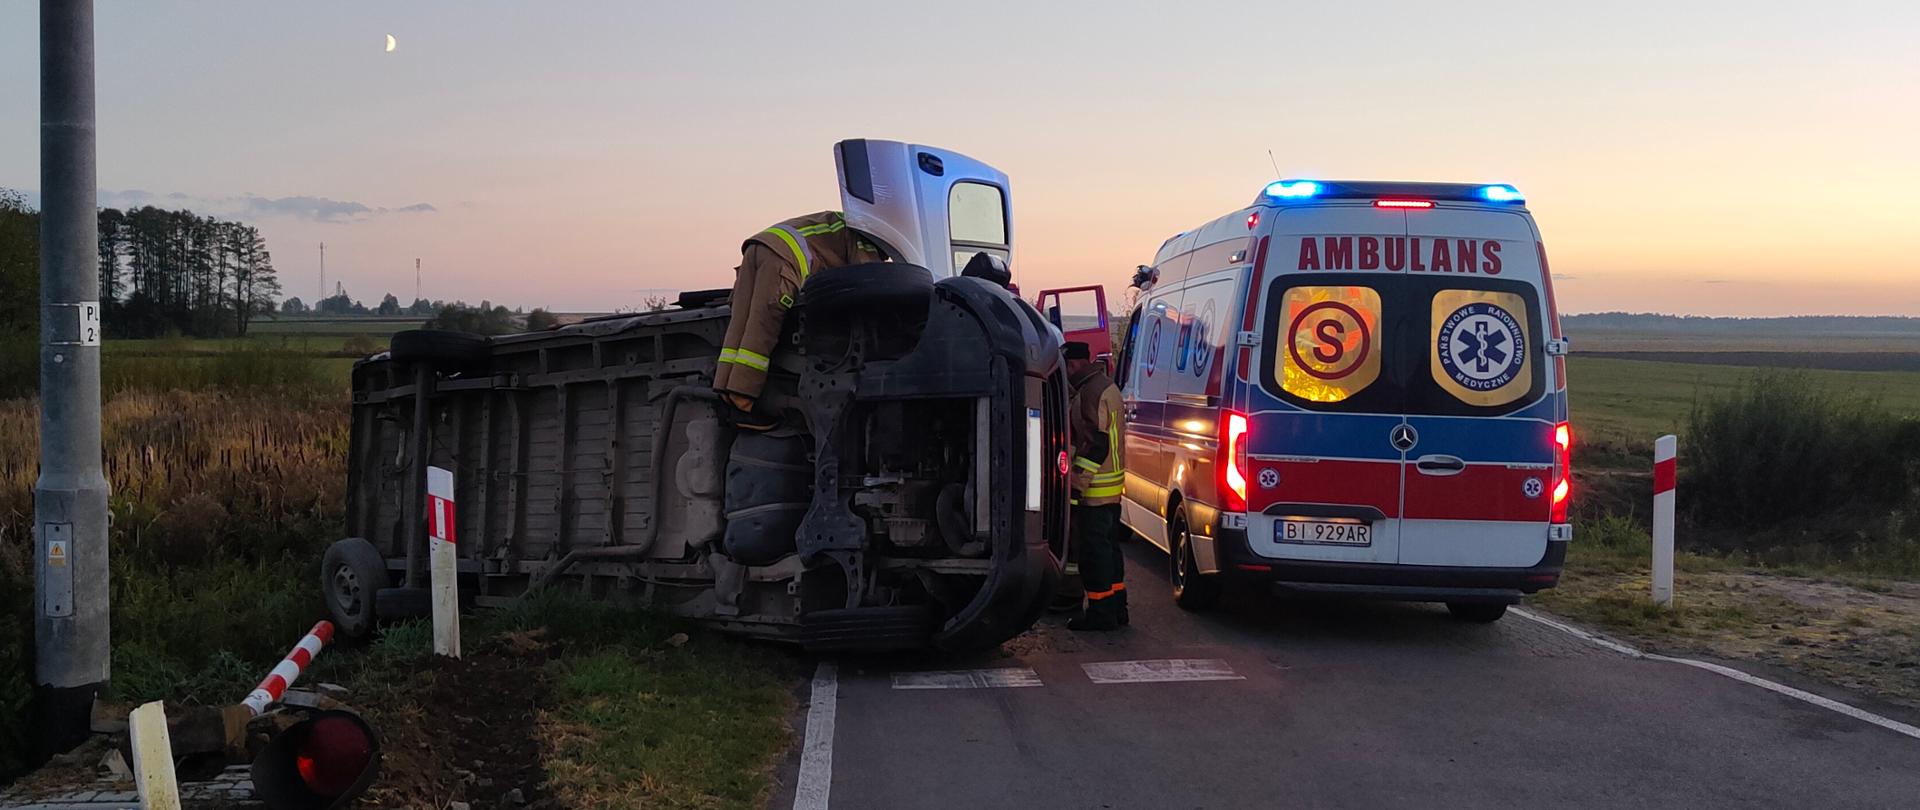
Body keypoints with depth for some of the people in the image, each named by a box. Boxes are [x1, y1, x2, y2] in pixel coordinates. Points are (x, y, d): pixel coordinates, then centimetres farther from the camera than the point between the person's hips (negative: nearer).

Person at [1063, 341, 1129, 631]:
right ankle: (1116, 608, 23)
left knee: (1093, 548, -4)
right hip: (1112, 484, 11)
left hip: (1093, 489, -11)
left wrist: (1078, 482, -20)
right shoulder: (1106, 386, 16)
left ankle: (1101, 612, 0)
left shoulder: (1092, 394, -18)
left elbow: (1096, 445, -22)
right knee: (1108, 545, 16)